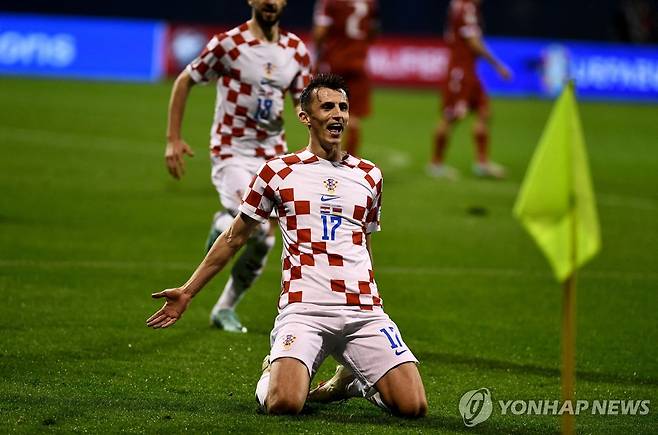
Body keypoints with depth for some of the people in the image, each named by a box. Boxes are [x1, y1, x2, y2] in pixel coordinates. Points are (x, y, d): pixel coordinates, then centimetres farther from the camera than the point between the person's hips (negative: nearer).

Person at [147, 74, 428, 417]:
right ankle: (274, 371, 12)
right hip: (303, 309, -3)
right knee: (283, 403, -27)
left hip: (363, 312, 3)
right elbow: (234, 237, 14)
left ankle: (355, 379, 20)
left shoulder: (368, 176, 15)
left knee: (413, 407, -14)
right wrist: (187, 292, 12)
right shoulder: (279, 172, 6)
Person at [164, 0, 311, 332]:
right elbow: (185, 81, -1)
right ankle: (223, 224, 9)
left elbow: (305, 102, 9)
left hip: (273, 155, 5)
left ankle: (224, 308, 28)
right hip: (232, 152, -5)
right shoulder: (229, 44, -10)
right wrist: (173, 138, -5)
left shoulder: (296, 51, 3)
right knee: (260, 228, -26)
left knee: (263, 244, 7)